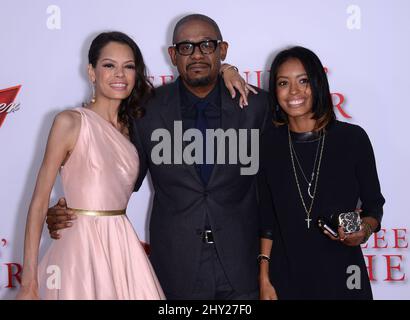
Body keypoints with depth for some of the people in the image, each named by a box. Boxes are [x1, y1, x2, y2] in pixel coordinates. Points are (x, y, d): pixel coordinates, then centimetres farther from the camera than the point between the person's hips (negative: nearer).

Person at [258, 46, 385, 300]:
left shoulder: (353, 138, -6)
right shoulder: (269, 142, -1)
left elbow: (374, 203, 4)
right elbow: (266, 216, 2)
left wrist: (366, 228, -16)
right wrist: (264, 279, -2)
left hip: (340, 275, -1)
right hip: (285, 276, 1)